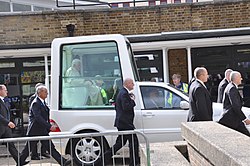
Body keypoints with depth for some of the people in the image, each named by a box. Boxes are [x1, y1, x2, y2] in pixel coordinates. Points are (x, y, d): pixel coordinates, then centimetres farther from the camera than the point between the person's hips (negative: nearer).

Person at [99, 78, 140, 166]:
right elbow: (126, 107, -26)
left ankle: (105, 158, 16)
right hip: (125, 123, -11)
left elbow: (116, 107, 24)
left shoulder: (122, 92, 18)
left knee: (120, 143, 15)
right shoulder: (124, 94, -16)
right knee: (134, 142, -3)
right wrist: (132, 100, -13)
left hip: (121, 122, 11)